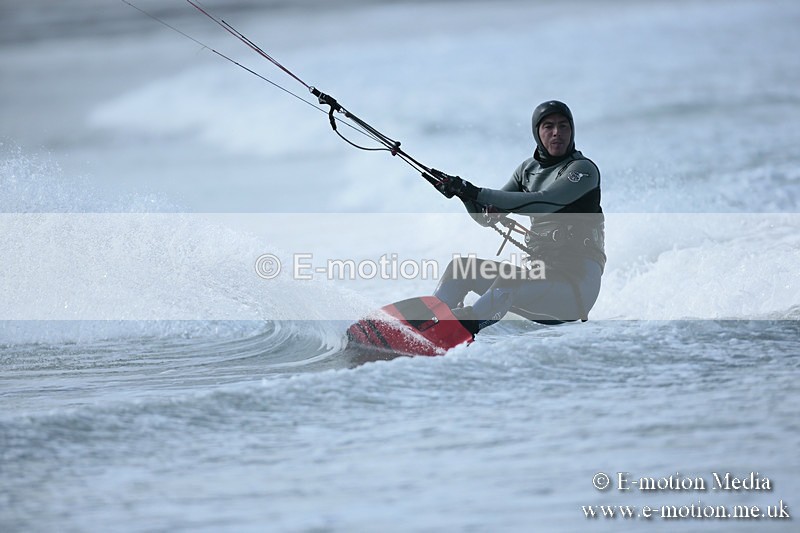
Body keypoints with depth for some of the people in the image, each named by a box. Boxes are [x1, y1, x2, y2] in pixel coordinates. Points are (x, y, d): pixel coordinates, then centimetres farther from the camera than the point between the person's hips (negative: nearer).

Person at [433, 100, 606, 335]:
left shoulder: (584, 169, -8)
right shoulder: (529, 169, 15)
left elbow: (542, 203, -23)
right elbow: (487, 216, 14)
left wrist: (477, 193, -24)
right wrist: (465, 194, -8)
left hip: (577, 282, -8)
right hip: (538, 272, 8)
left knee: (507, 285, -34)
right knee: (462, 266, -3)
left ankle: (469, 321, -57)